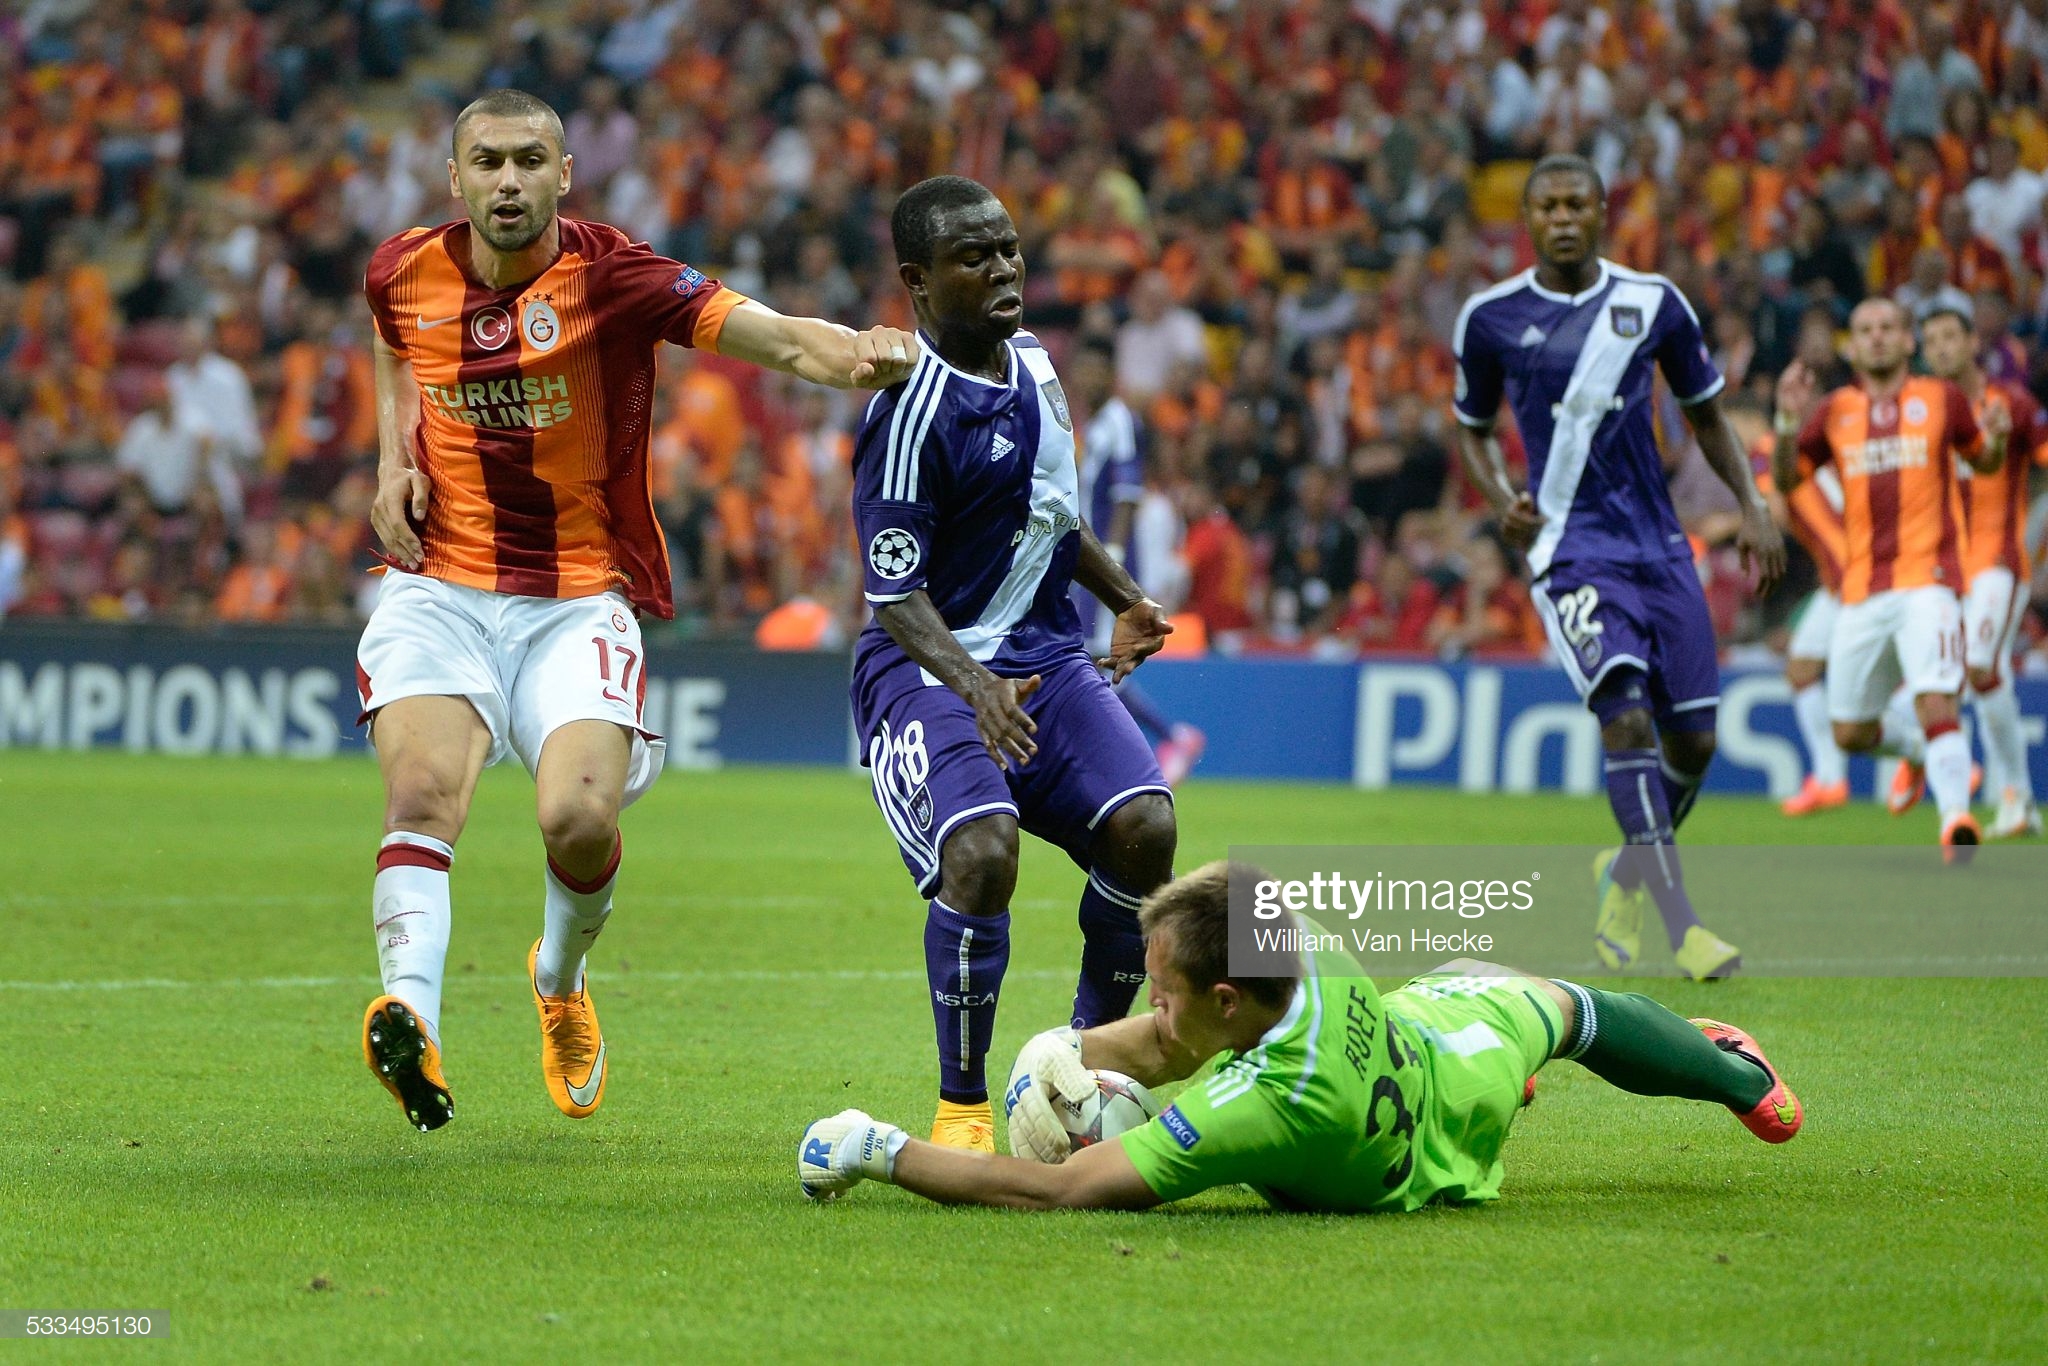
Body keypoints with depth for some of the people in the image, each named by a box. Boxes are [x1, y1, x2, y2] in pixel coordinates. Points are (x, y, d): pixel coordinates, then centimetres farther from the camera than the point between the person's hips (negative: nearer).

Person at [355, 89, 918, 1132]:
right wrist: (394, 459, 8)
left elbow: (774, 337, -23)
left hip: (579, 596, -2)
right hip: (439, 586, 2)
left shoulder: (611, 277, -12)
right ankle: (409, 1012, -40)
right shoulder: (406, 274, 1)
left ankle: (561, 983, 17)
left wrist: (858, 356, -45)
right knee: (423, 791, -23)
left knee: (581, 820, -17)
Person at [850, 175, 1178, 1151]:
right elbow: (897, 595, -20)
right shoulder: (911, 410, -18)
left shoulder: (1033, 364, 8)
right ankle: (962, 1108, -10)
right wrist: (974, 688, -35)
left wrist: (1124, 603, 30)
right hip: (928, 668, -7)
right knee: (981, 852, -29)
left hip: (1043, 653, 7)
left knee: (1145, 825, -14)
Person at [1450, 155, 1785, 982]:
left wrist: (1751, 506, 7)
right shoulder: (1492, 318, 1)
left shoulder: (1653, 303, 5)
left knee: (1693, 740, 3)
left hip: (1660, 548, 3)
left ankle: (1627, 873, 32)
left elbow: (1704, 413, 18)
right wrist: (1500, 499, -3)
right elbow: (1473, 428, 15)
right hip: (1569, 550, -3)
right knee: (1627, 716, -22)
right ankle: (1681, 923, -22)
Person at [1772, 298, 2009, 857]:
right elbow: (1784, 481, 9)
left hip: (1927, 577, -4)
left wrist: (1996, 439, -4)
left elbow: (1982, 461, 20)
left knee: (1935, 702, -26)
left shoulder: (1941, 400, 6)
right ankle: (1916, 750, 41)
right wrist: (1787, 424, -9)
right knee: (1849, 733, 10)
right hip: (1862, 590, 4)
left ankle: (1956, 818, -34)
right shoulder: (1835, 411, 10)